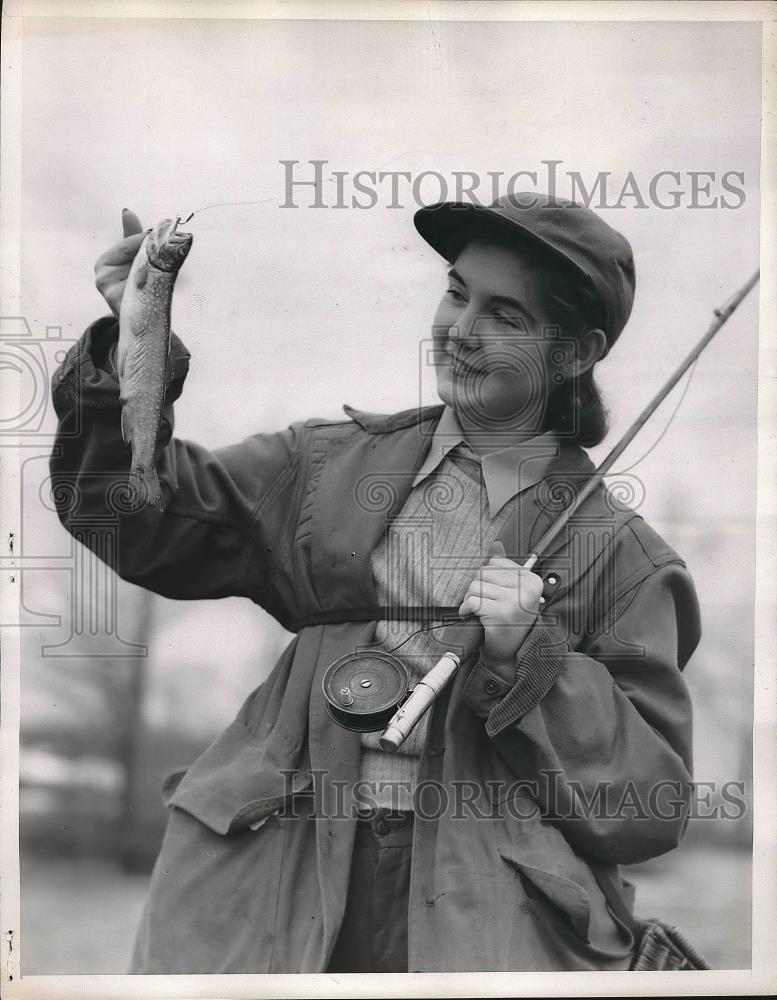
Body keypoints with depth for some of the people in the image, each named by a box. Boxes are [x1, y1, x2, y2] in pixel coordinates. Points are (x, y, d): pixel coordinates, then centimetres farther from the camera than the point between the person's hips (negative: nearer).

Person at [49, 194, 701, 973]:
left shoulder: (620, 553, 7)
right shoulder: (333, 464, 16)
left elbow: (656, 801, 4)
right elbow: (146, 525, 11)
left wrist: (531, 660, -10)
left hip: (479, 916, -2)